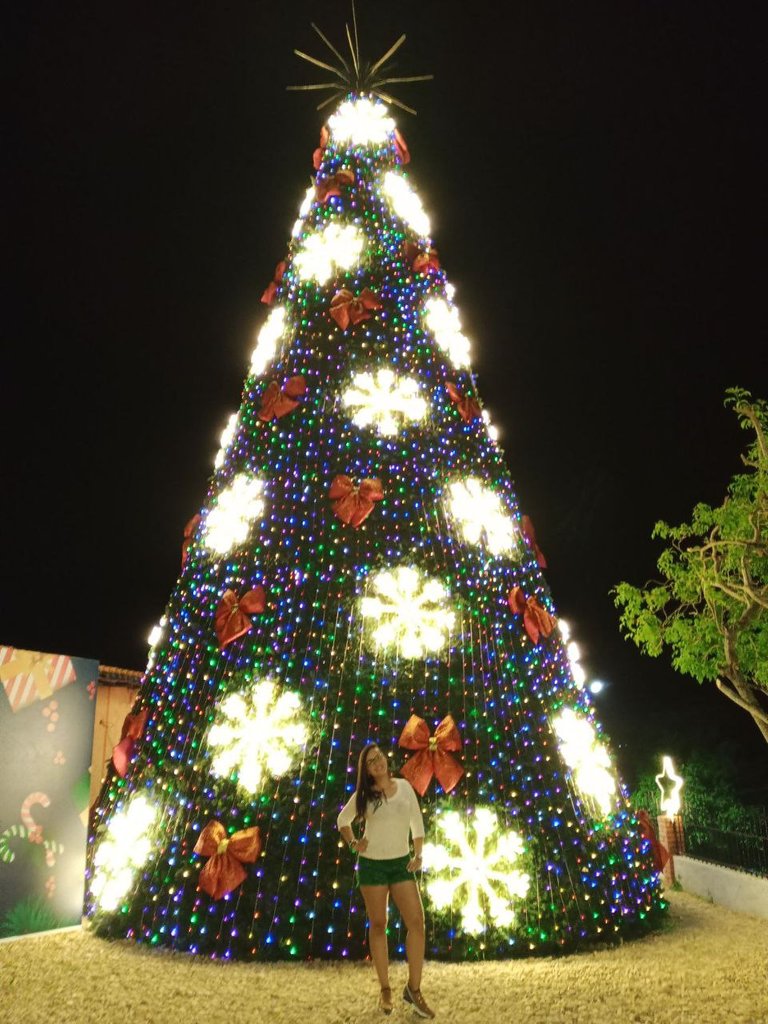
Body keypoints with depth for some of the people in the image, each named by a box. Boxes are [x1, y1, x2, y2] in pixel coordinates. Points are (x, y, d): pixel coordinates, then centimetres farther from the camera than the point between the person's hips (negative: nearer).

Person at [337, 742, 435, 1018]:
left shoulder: (404, 786, -1)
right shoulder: (364, 794, -5)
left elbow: (417, 822, 7)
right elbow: (343, 819, 11)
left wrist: (418, 855, -2)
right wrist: (353, 843, -4)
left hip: (401, 863, 2)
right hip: (372, 864, -1)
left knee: (417, 923, -6)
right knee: (378, 925, 7)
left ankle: (413, 988, 8)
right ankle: (385, 990, 20)